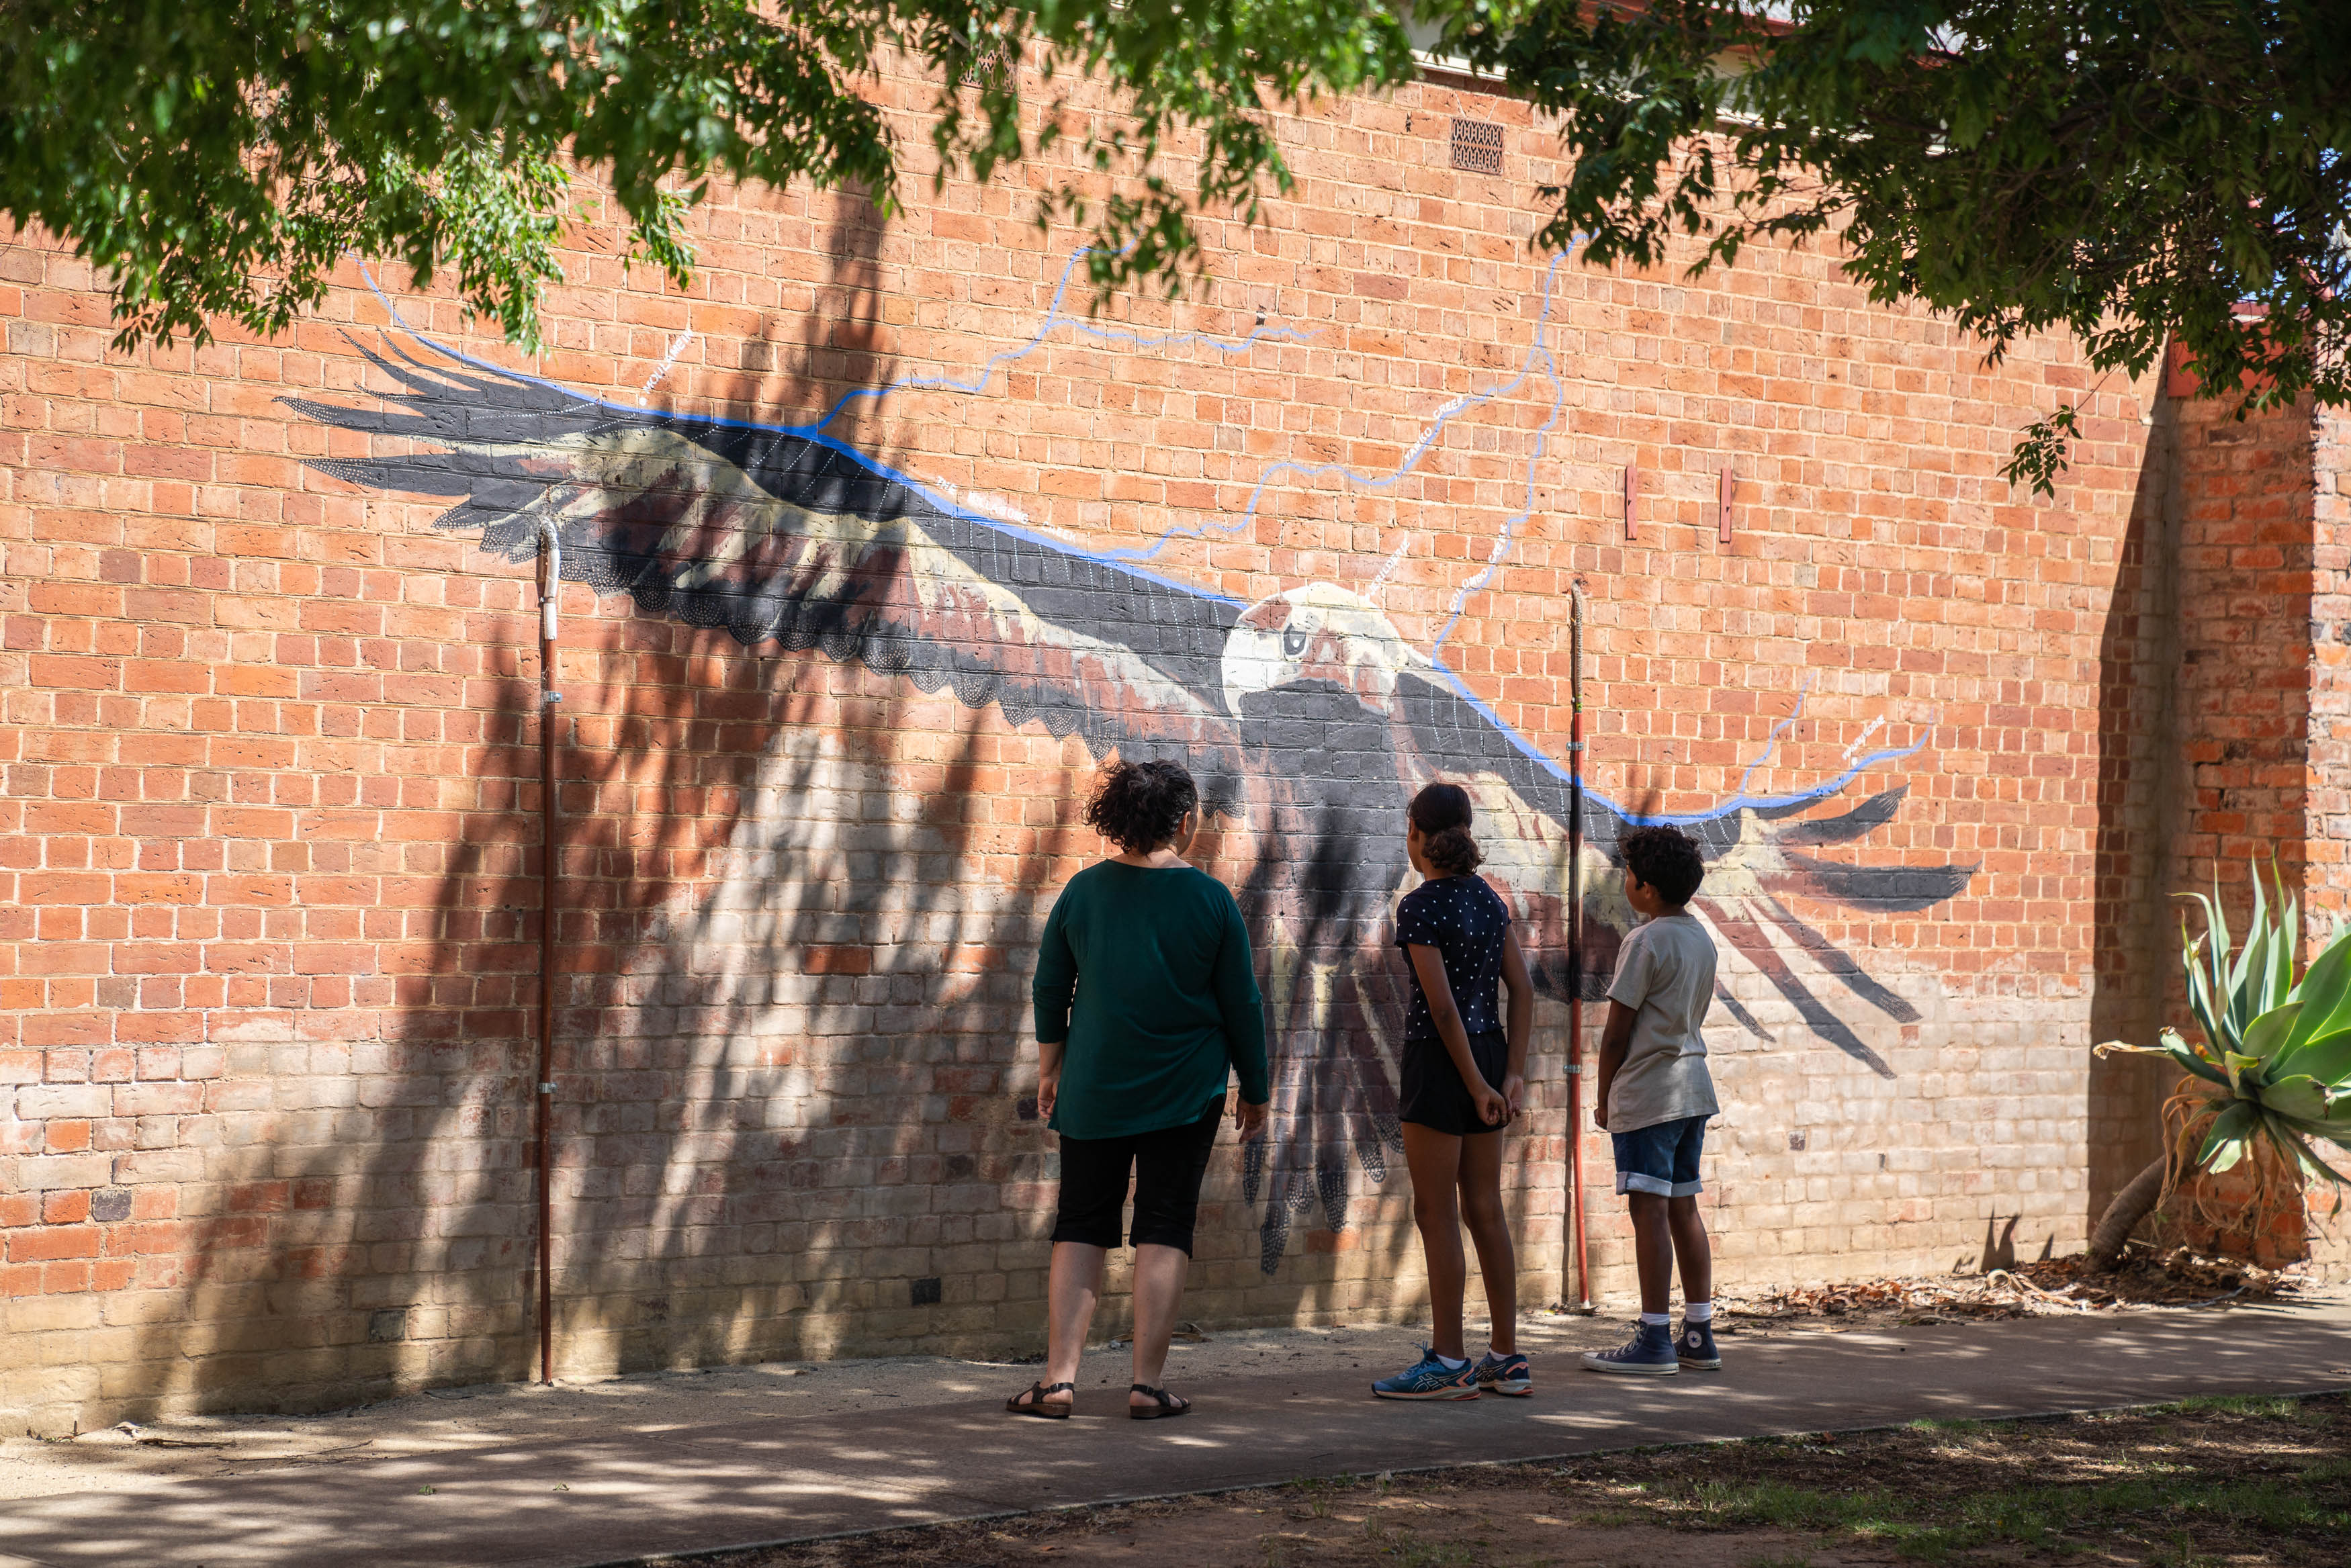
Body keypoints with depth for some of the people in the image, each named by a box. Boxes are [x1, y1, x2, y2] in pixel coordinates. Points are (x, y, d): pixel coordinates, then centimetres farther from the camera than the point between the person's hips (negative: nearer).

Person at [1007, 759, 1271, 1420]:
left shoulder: (1084, 890, -1)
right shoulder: (1211, 900, -7)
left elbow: (1049, 988, 7)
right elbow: (1242, 1005, -1)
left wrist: (1049, 1067, 20)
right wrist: (1254, 1091, 10)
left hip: (1093, 1091, 2)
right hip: (1185, 1092, -2)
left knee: (1080, 1228, 9)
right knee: (1165, 1229, 4)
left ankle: (1060, 1378, 3)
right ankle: (1147, 1385, 2)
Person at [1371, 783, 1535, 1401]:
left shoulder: (1419, 907, -13)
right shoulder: (1488, 898, 9)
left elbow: (1443, 1006, -17)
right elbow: (1522, 990, 5)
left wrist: (1477, 1087, -14)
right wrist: (1513, 1073, 2)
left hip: (1442, 1060, -7)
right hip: (1490, 1049, 8)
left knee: (1437, 1213, -1)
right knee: (1484, 1210, 11)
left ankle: (1448, 1362, 1)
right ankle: (1508, 1357, 14)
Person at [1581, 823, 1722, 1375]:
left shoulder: (1645, 942, -13)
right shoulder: (1701, 938, 12)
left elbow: (1617, 1030, -12)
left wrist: (1603, 1098, -1)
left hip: (1648, 1095, -9)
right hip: (1693, 1086, 9)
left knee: (1650, 1209, -6)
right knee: (1683, 1208, 12)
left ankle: (1654, 1339, -6)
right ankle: (1699, 1335, 14)